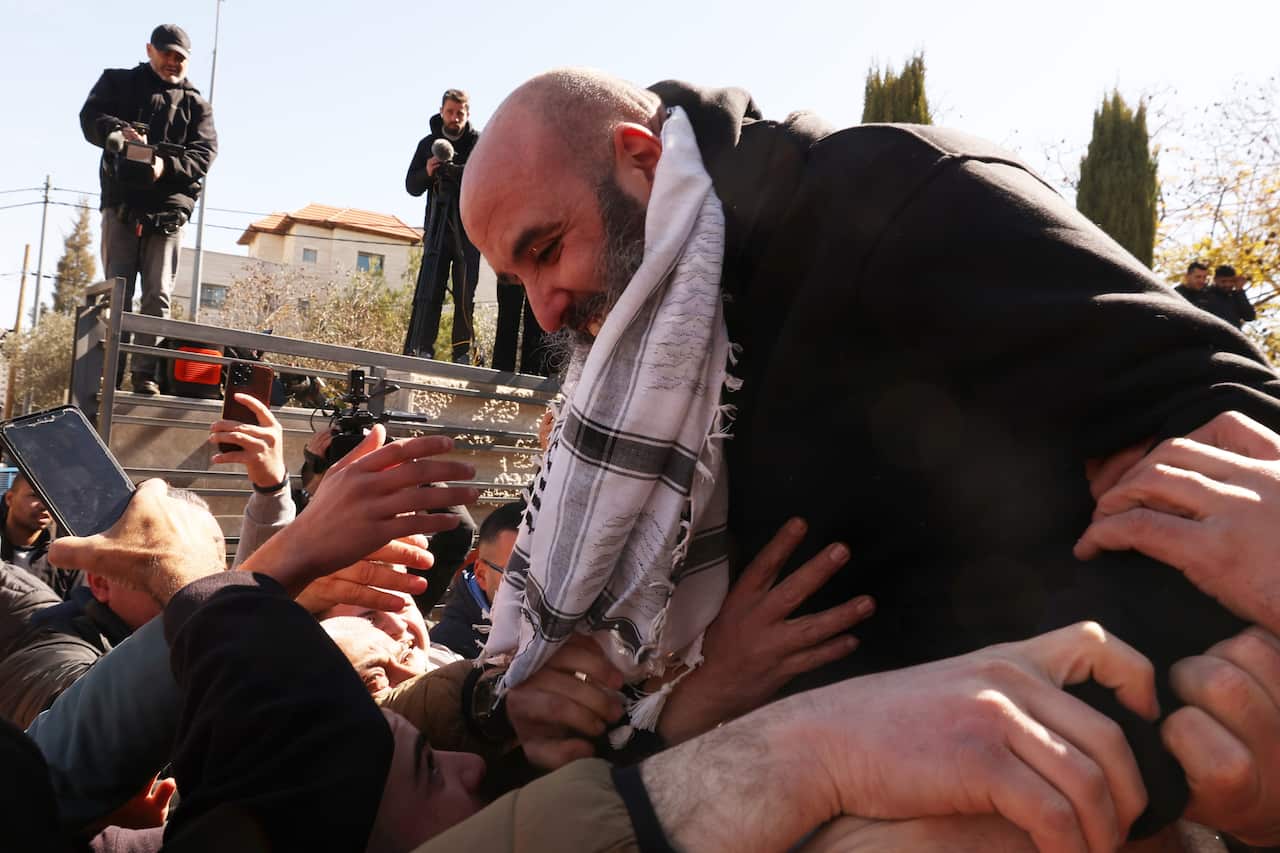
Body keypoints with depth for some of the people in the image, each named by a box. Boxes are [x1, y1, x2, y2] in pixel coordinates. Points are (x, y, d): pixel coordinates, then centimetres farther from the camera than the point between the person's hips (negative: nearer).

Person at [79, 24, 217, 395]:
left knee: (158, 296, -4)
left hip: (168, 208, 1)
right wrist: (117, 130, -21)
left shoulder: (196, 104, 16)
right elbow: (90, 117, 2)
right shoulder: (118, 82, 16)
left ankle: (146, 373, -3)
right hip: (122, 202, 0)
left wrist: (168, 166, -17)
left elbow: (204, 153, 2)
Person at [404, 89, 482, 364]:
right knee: (428, 291, -6)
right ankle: (422, 350, -7)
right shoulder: (429, 143, 13)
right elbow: (411, 186, 14)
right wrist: (427, 173, -8)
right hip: (437, 227, 2)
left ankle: (462, 354, 3)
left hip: (469, 229, -2)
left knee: (465, 294, -1)